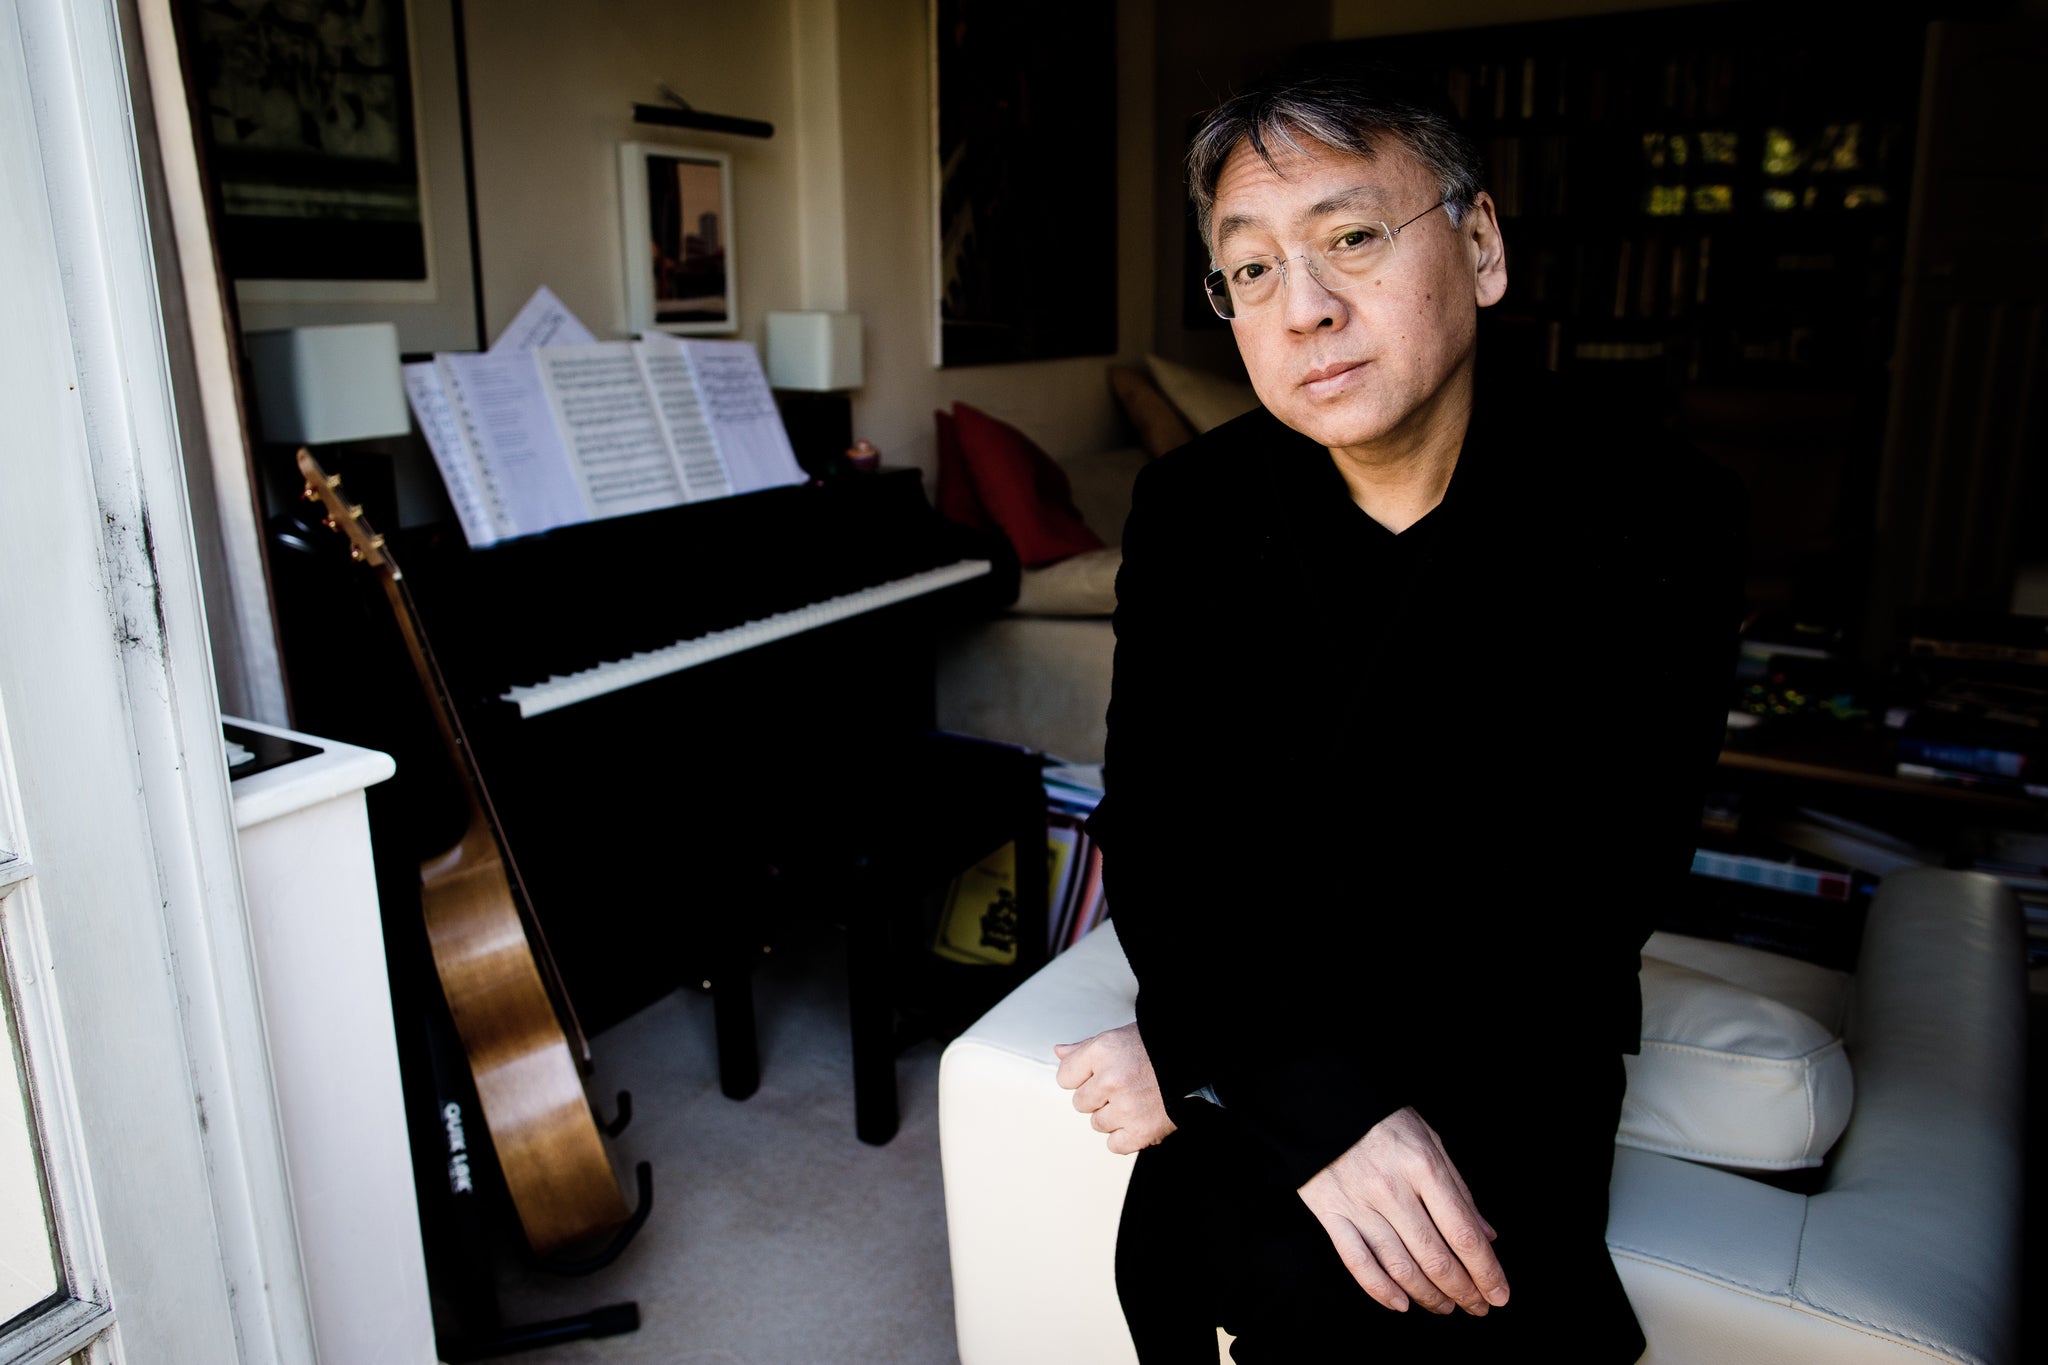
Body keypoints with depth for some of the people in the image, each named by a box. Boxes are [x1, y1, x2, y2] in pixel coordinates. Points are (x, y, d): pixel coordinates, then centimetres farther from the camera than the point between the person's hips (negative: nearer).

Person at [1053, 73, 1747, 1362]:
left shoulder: (1658, 521, -14)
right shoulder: (1191, 508, -4)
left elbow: (1568, 915, -18)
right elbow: (1152, 832, -11)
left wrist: (1201, 1060, -20)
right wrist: (1310, 1091, -28)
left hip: (1504, 1028, -2)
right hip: (1251, 995, 3)